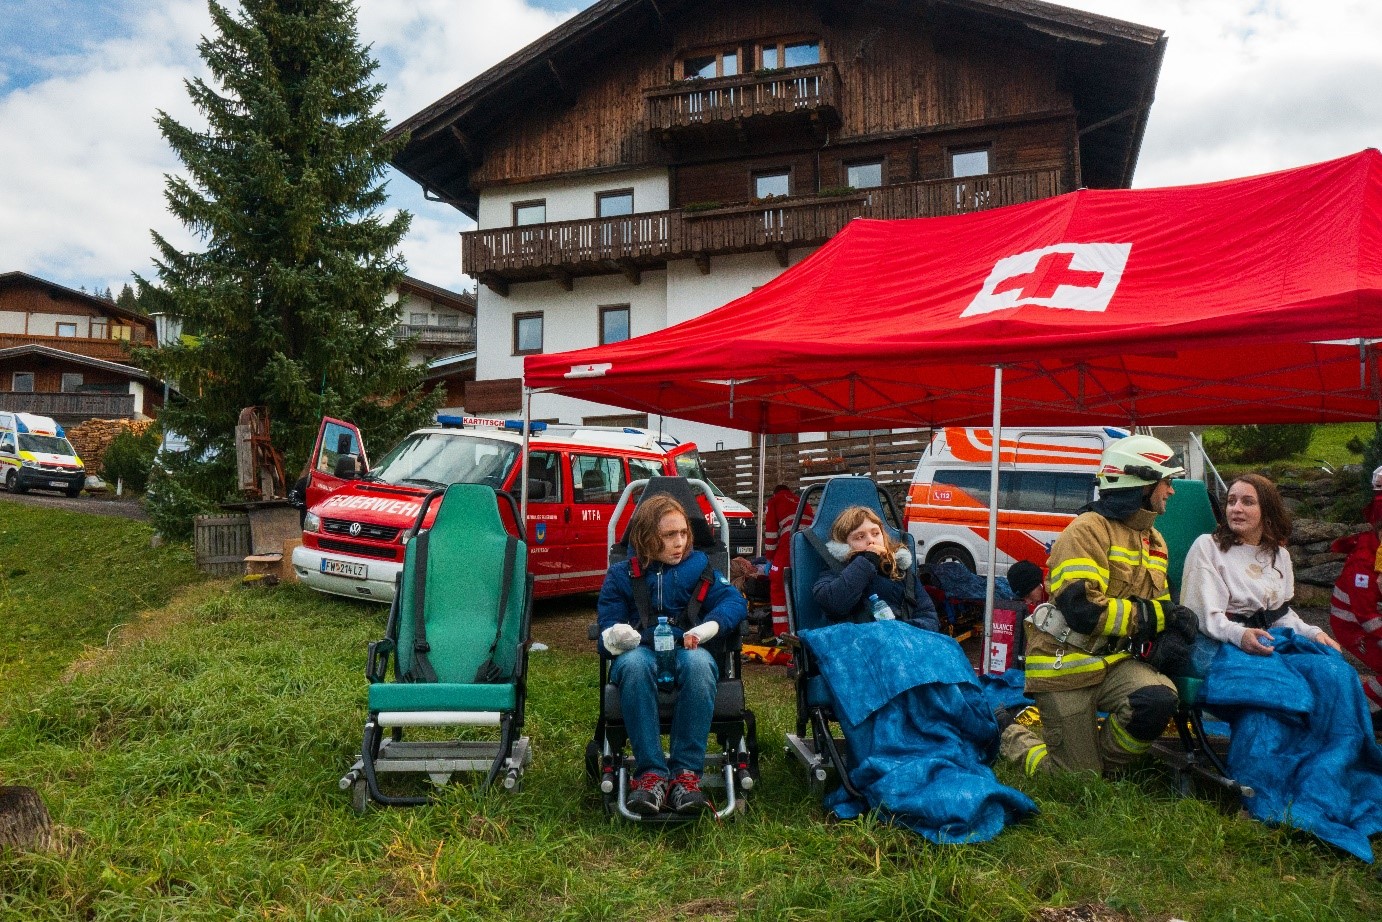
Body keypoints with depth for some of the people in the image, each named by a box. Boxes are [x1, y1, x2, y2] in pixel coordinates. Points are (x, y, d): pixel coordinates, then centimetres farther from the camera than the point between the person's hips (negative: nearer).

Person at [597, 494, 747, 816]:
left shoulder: (699, 567, 14)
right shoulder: (622, 575, 11)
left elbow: (734, 601, 0)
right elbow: (608, 626, 1)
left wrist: (708, 627, -20)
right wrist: (615, 635, -24)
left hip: (688, 651, 1)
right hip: (642, 652, 0)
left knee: (699, 662, -38)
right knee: (634, 663, -39)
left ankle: (686, 773, -34)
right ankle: (650, 772, -35)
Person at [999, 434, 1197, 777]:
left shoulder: (1154, 541, 13)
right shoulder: (1089, 531, -17)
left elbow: (1161, 603, 18)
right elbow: (1083, 609, -26)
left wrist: (1172, 631, -7)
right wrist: (1155, 615, -19)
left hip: (1114, 661, 7)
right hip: (1066, 666, -7)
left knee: (1160, 699, -26)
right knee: (1079, 782, -4)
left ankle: (1100, 759, 3)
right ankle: (1010, 735, 25)